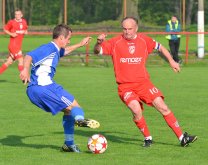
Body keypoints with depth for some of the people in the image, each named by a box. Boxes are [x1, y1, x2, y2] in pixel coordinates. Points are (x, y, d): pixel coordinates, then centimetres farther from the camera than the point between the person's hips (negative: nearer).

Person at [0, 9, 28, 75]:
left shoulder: (24, 22, 8)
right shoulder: (11, 22, -8)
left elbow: (25, 30, 23)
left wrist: (26, 32, 0)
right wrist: (11, 34, -14)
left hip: (18, 45, 7)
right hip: (13, 44, -7)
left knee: (9, 62, 13)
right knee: (21, 60, -13)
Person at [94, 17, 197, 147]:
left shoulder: (144, 40, 4)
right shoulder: (115, 42, -3)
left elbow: (159, 47, 21)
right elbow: (97, 51, -8)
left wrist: (171, 61, 16)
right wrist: (99, 43, -29)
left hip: (143, 83, 2)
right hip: (125, 86, -2)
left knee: (163, 108, -7)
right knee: (136, 110, -26)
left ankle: (182, 138, 1)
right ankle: (147, 138, -3)